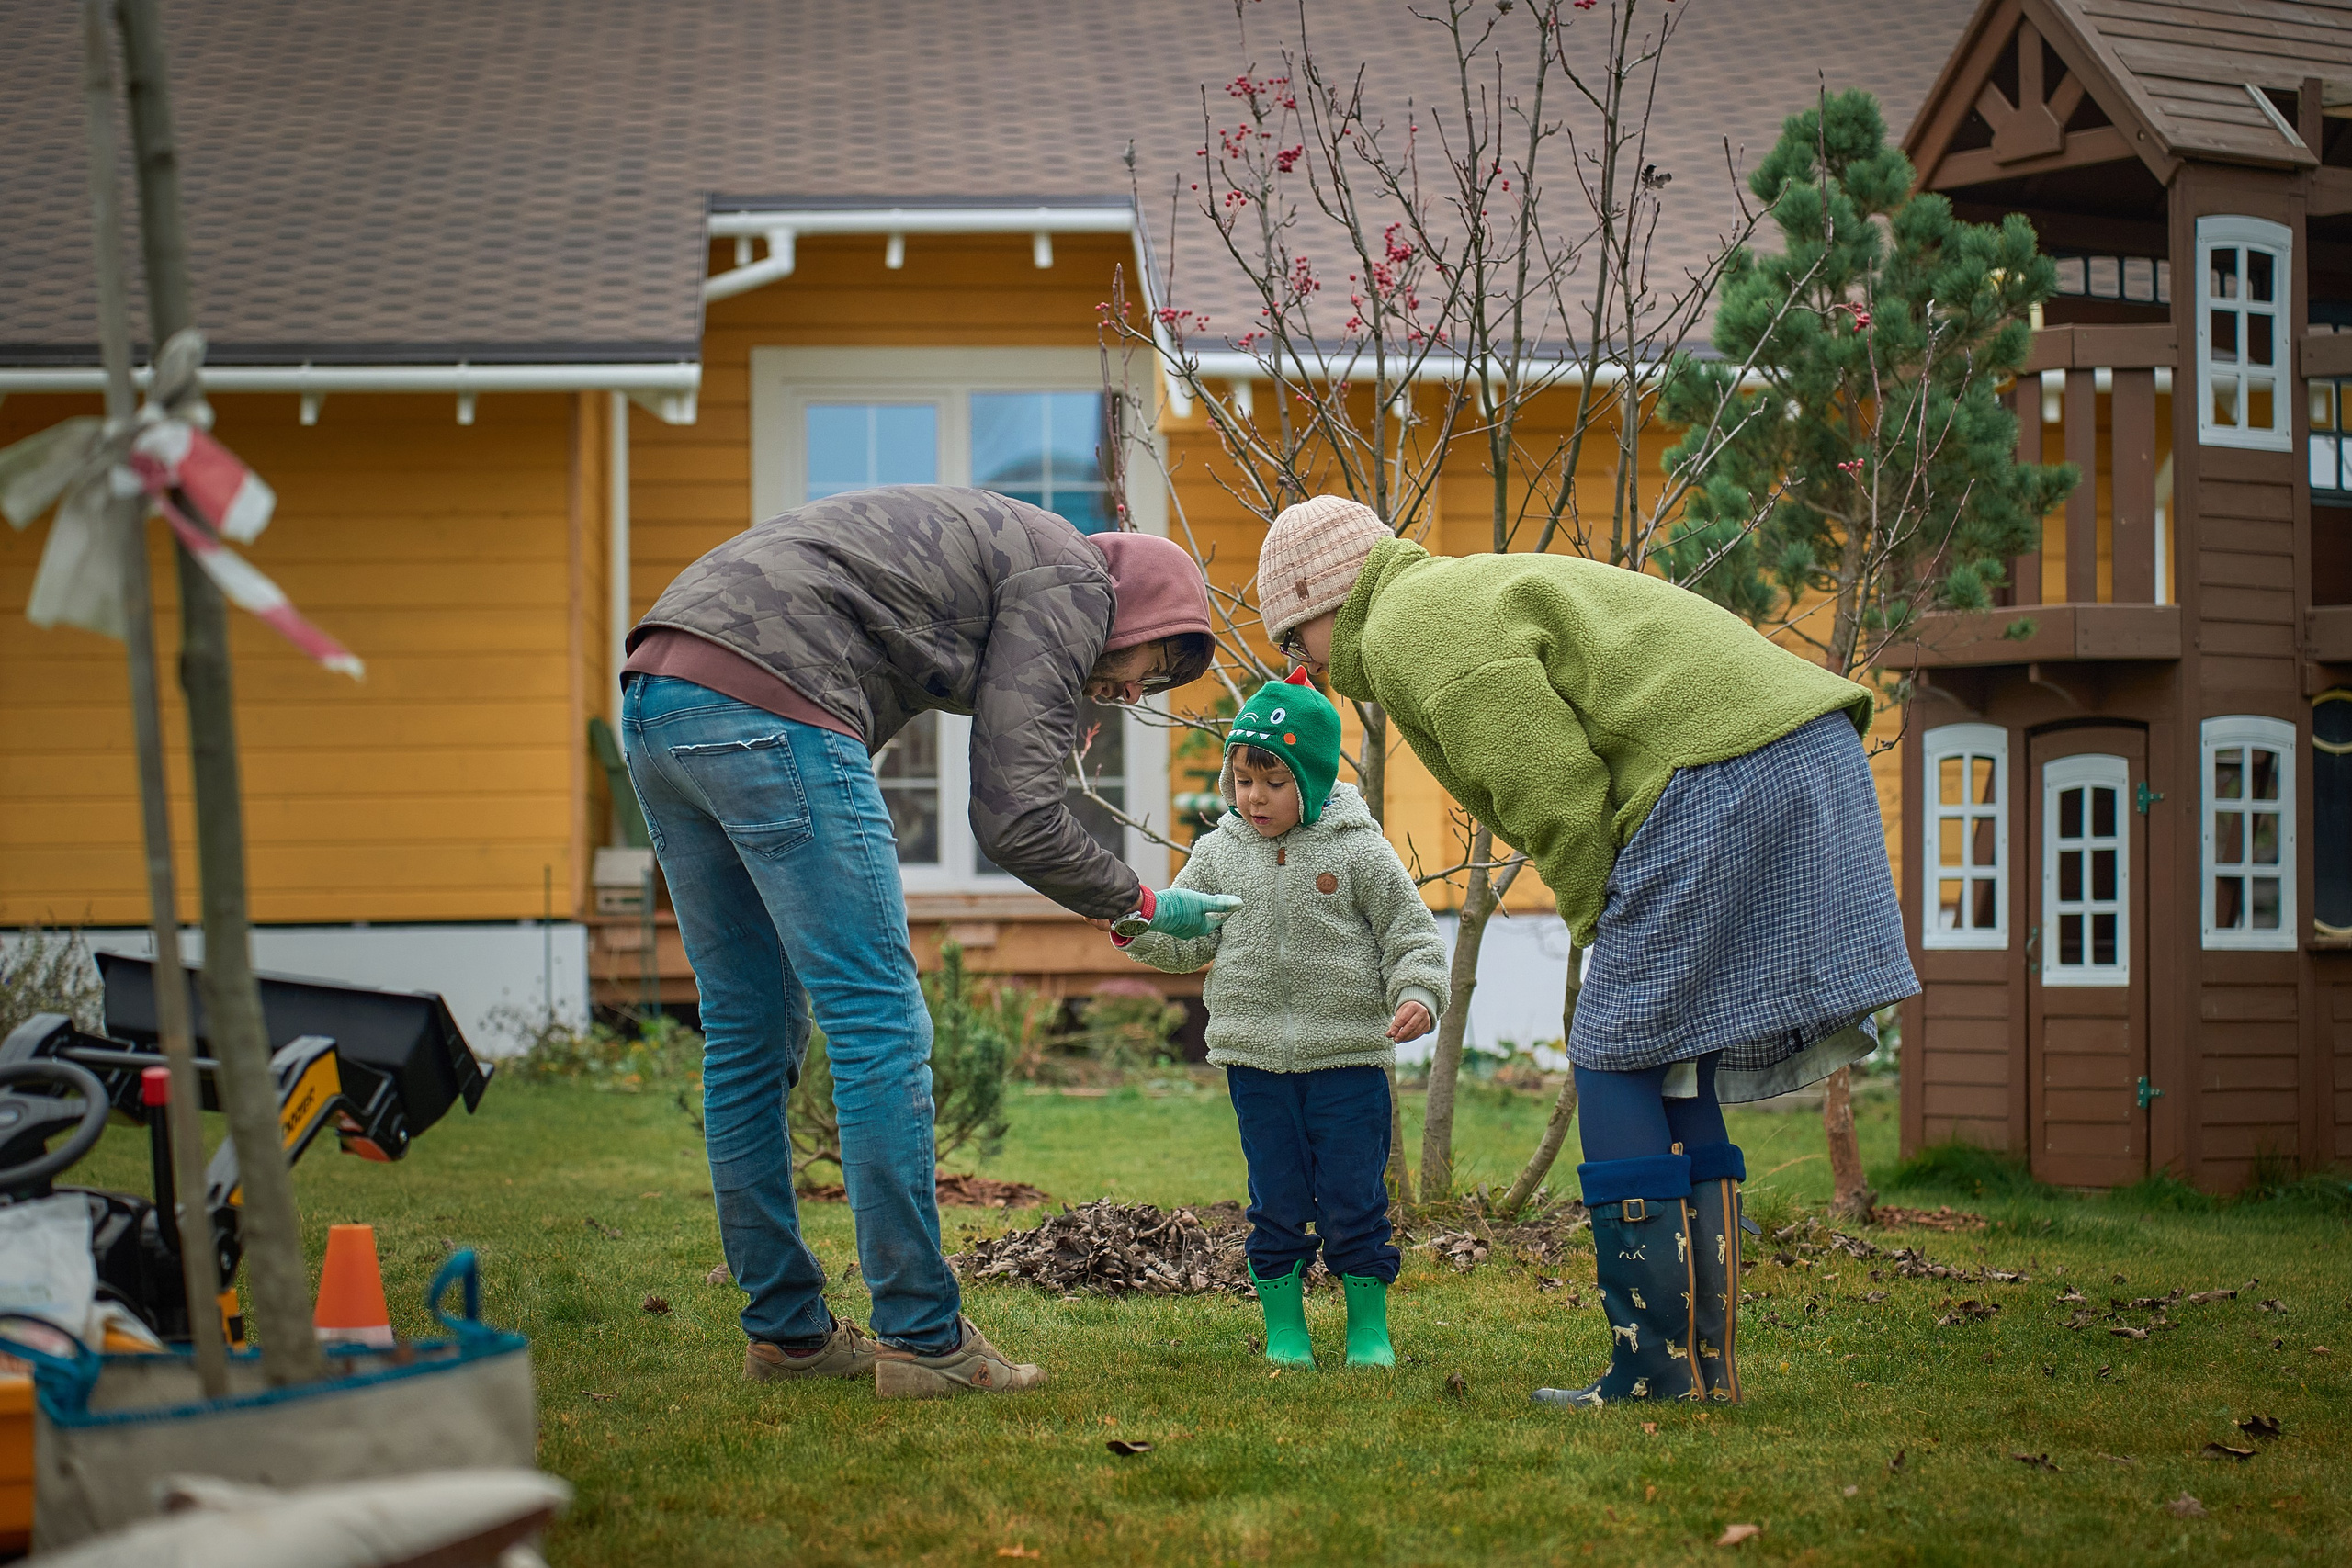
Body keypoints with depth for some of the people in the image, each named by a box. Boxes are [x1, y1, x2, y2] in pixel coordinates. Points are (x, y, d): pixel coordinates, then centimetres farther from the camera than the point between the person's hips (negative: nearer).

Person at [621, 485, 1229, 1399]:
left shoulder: (987, 547, 32)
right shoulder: (1073, 581, 3)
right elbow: (1016, 817, -4)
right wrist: (1140, 905, 10)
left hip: (658, 697, 10)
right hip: (765, 706, -10)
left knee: (749, 1033, 15)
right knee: (878, 1024, -5)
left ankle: (785, 1328, 20)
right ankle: (924, 1338, -2)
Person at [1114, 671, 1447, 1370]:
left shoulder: (1358, 852, -2)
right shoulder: (1220, 852, 7)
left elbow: (1410, 933, 1)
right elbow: (1187, 938, 9)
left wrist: (1418, 995, -15)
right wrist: (1139, 926, -10)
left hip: (1349, 1057, -2)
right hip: (1257, 1057, 2)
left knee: (1352, 1197, 1)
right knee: (1277, 1201, 7)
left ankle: (1369, 1324, 14)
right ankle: (1284, 1324, 18)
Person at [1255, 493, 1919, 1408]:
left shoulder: (1405, 633, -2)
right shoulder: (1473, 593, 30)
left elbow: (1553, 793, -12)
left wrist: (1606, 934, 0)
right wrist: (1621, 940, 14)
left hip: (1719, 775, -10)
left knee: (1617, 1062, -5)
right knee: (1673, 1072, 12)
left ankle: (1656, 1366, -7)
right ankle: (1704, 1363, 12)